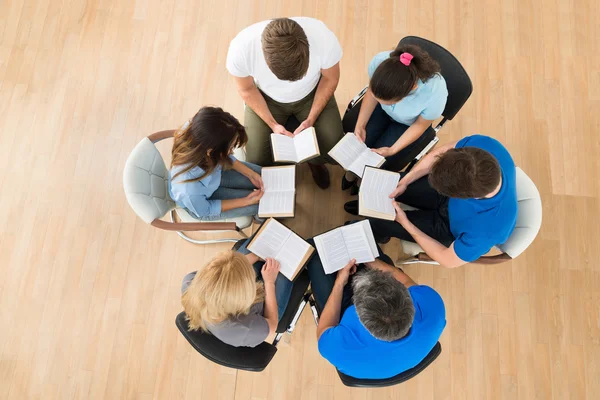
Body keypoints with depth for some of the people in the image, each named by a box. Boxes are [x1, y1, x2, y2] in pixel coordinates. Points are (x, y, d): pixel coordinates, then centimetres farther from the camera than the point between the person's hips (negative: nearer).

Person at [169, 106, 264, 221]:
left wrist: (250, 174, -11)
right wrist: (246, 201, -20)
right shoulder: (189, 190, -49)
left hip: (214, 173, 5)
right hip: (203, 202, -4)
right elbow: (205, 211, -23)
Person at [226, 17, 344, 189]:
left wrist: (311, 119, -17)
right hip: (266, 98, 0)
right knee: (257, 161, -12)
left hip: (312, 93, 1)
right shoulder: (241, 49, -35)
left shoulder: (324, 38, -34)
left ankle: (314, 159, 23)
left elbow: (330, 79, -12)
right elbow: (247, 90, -12)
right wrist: (272, 124, -20)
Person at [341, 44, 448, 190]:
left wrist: (392, 150, -22)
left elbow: (420, 125, -18)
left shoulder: (435, 94, -41)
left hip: (408, 124, -2)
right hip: (380, 111, 2)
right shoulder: (379, 61, -36)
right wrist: (360, 125, -18)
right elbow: (372, 92, -12)